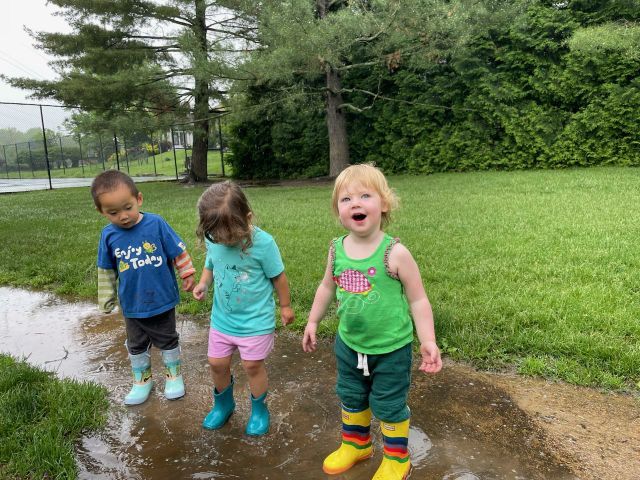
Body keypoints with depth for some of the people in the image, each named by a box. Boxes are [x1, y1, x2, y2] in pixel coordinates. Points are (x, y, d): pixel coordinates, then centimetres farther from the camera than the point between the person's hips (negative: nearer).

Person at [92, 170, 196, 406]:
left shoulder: (156, 224, -18)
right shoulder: (108, 235, -9)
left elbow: (178, 251, -7)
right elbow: (106, 270, 3)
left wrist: (187, 275, -3)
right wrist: (106, 298, 9)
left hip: (162, 300, -2)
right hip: (132, 305, 3)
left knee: (168, 340, 17)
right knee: (136, 345, 20)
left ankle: (173, 374, 38)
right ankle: (142, 379, 40)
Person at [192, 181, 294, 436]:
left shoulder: (262, 243, -23)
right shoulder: (213, 241, -11)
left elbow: (278, 276, -10)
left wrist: (285, 306, 1)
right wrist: (203, 283, -14)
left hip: (256, 320, -4)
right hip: (222, 318, 5)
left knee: (252, 366, 8)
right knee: (217, 364, 13)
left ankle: (259, 410, 34)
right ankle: (223, 404, 41)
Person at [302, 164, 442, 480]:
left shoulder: (395, 253, -22)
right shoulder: (336, 250, -9)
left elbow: (418, 300, -15)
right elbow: (327, 287, 9)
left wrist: (428, 341, -21)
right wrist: (312, 322, 14)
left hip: (391, 348, -5)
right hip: (349, 344, 5)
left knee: (389, 405, 13)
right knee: (350, 397, 24)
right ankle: (356, 444, 50)